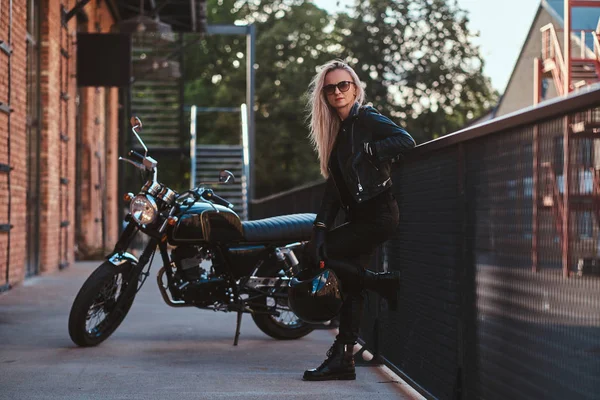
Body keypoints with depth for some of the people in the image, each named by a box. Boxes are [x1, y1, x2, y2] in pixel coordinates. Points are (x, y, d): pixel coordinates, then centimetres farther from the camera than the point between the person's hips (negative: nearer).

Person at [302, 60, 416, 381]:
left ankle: (384, 283, -2)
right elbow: (334, 184, 12)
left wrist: (366, 151, -18)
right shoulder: (339, 131, 18)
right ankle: (343, 360, 6)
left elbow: (406, 141, -21)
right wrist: (321, 225, 2)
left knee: (315, 254, -12)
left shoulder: (367, 119, -5)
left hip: (378, 213, -8)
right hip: (361, 216, 8)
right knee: (351, 288, 5)